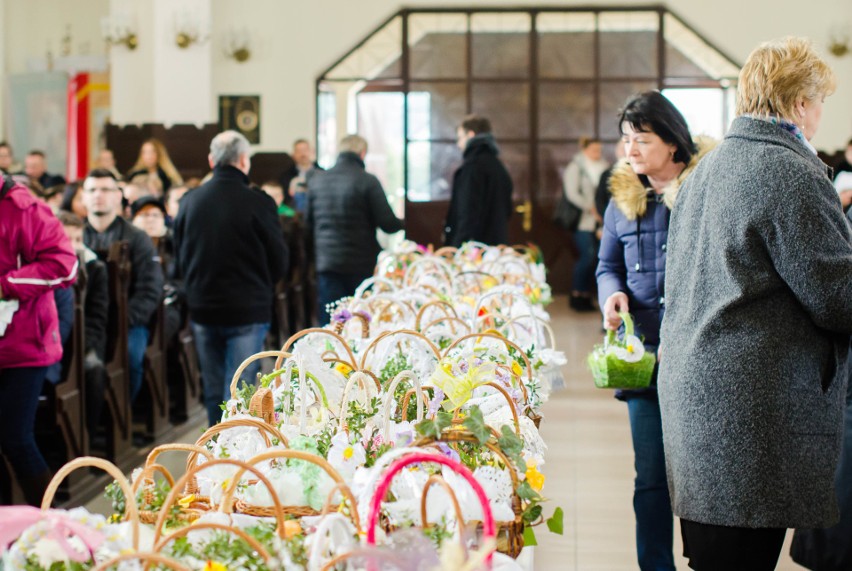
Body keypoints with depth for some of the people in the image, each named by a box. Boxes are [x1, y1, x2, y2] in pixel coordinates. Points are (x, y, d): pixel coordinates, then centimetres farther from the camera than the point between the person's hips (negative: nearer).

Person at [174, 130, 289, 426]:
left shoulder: (189, 200, -1)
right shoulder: (258, 202, -13)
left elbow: (179, 257, 7)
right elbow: (279, 261, -5)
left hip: (202, 310, 4)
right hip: (247, 310, -4)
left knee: (213, 390, 15)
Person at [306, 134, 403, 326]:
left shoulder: (316, 180, 5)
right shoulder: (367, 181, -9)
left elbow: (308, 223, 13)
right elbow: (388, 223, -10)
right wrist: (403, 223, 12)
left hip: (327, 262, 3)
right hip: (362, 264, -3)